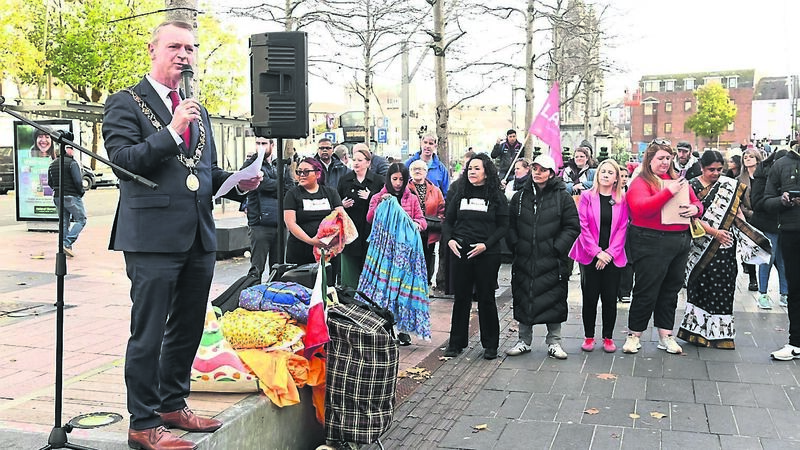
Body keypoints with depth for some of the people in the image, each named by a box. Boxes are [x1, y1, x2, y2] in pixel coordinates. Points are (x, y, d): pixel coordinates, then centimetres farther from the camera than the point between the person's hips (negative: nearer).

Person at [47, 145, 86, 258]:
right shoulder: (72, 163, -11)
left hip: (57, 197, 7)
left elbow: (50, 183, 14)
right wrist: (81, 192, -2)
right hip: (71, 197, -7)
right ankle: (67, 244, -13)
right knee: (81, 220, 0)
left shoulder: (52, 165, 13)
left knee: (64, 223, 12)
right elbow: (78, 181, -18)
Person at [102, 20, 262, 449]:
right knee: (148, 333, 0)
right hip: (153, 236, -7)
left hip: (199, 237, 7)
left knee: (188, 329, 16)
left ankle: (173, 405, 33)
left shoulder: (197, 111, 19)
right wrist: (172, 131, -20)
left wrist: (238, 183, 5)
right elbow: (123, 159, -13)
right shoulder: (126, 103, -1)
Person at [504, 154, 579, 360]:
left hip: (552, 261, -3)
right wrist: (515, 244, -2)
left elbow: (572, 227, -2)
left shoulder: (562, 198, 0)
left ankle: (554, 342, 16)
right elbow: (509, 224, 11)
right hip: (524, 260, 3)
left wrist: (557, 248, -10)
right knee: (523, 300, 9)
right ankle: (524, 341, 22)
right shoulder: (520, 197, 9)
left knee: (553, 300, 3)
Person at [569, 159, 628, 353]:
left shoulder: (622, 200, 5)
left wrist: (609, 253, -8)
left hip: (613, 257, 1)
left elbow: (622, 229, 2)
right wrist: (597, 252, -11)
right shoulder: (587, 196, 1)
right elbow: (583, 226, -4)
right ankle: (589, 337, 15)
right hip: (590, 256, -1)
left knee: (610, 299, 4)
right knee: (590, 297, 2)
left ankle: (608, 337, 16)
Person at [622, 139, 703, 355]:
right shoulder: (641, 182, -4)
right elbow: (640, 208, -21)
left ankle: (665, 336, 23)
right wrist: (668, 192, -22)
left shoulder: (678, 180, 15)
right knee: (646, 291, -2)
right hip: (651, 243, -7)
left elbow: (696, 202, 22)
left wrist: (695, 208, -2)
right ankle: (634, 335, 10)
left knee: (671, 289, 13)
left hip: (680, 241, 7)